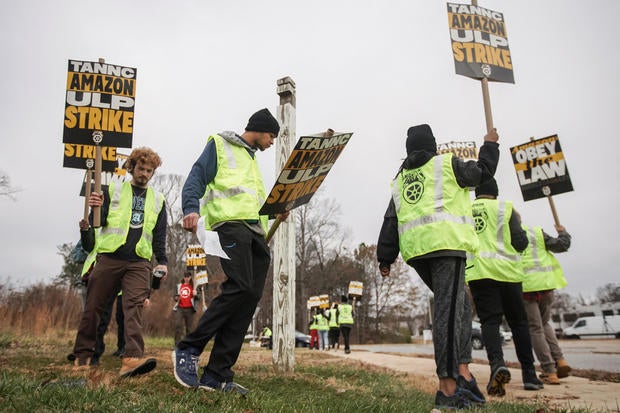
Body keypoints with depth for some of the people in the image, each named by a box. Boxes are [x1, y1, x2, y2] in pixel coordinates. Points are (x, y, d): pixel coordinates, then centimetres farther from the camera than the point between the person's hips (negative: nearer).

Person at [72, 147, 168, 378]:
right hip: (108, 257, 0)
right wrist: (96, 209, -19)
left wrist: (162, 261, 4)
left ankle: (132, 358, -26)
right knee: (93, 306, 5)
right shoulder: (113, 190, 10)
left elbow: (160, 235, 16)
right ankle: (83, 354, 22)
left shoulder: (158, 200, 16)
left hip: (139, 263, 1)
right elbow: (98, 222, 3)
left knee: (134, 307, -15)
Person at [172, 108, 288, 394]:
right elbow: (196, 179, -2)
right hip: (230, 223, -8)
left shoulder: (251, 158, 33)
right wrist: (191, 209, -20)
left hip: (256, 230, 8)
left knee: (251, 296, -4)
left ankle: (217, 375, -1)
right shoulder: (220, 145, 11)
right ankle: (188, 349, -8)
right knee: (240, 287, -25)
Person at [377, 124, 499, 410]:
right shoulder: (445, 163, 9)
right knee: (449, 310, -9)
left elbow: (390, 221, 17)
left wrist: (385, 257, 15)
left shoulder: (400, 179, 23)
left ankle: (462, 373, 7)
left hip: (415, 250, 6)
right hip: (445, 242, -6)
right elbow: (483, 171, 22)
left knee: (458, 305, 16)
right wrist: (490, 145, 39)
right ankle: (448, 387, -11)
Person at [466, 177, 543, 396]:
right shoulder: (504, 207, 3)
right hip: (506, 271, 0)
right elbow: (520, 243, -1)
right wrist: (518, 224, 17)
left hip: (478, 272, 1)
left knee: (489, 321, -3)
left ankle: (497, 362, -28)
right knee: (518, 322, 10)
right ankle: (529, 374, 14)